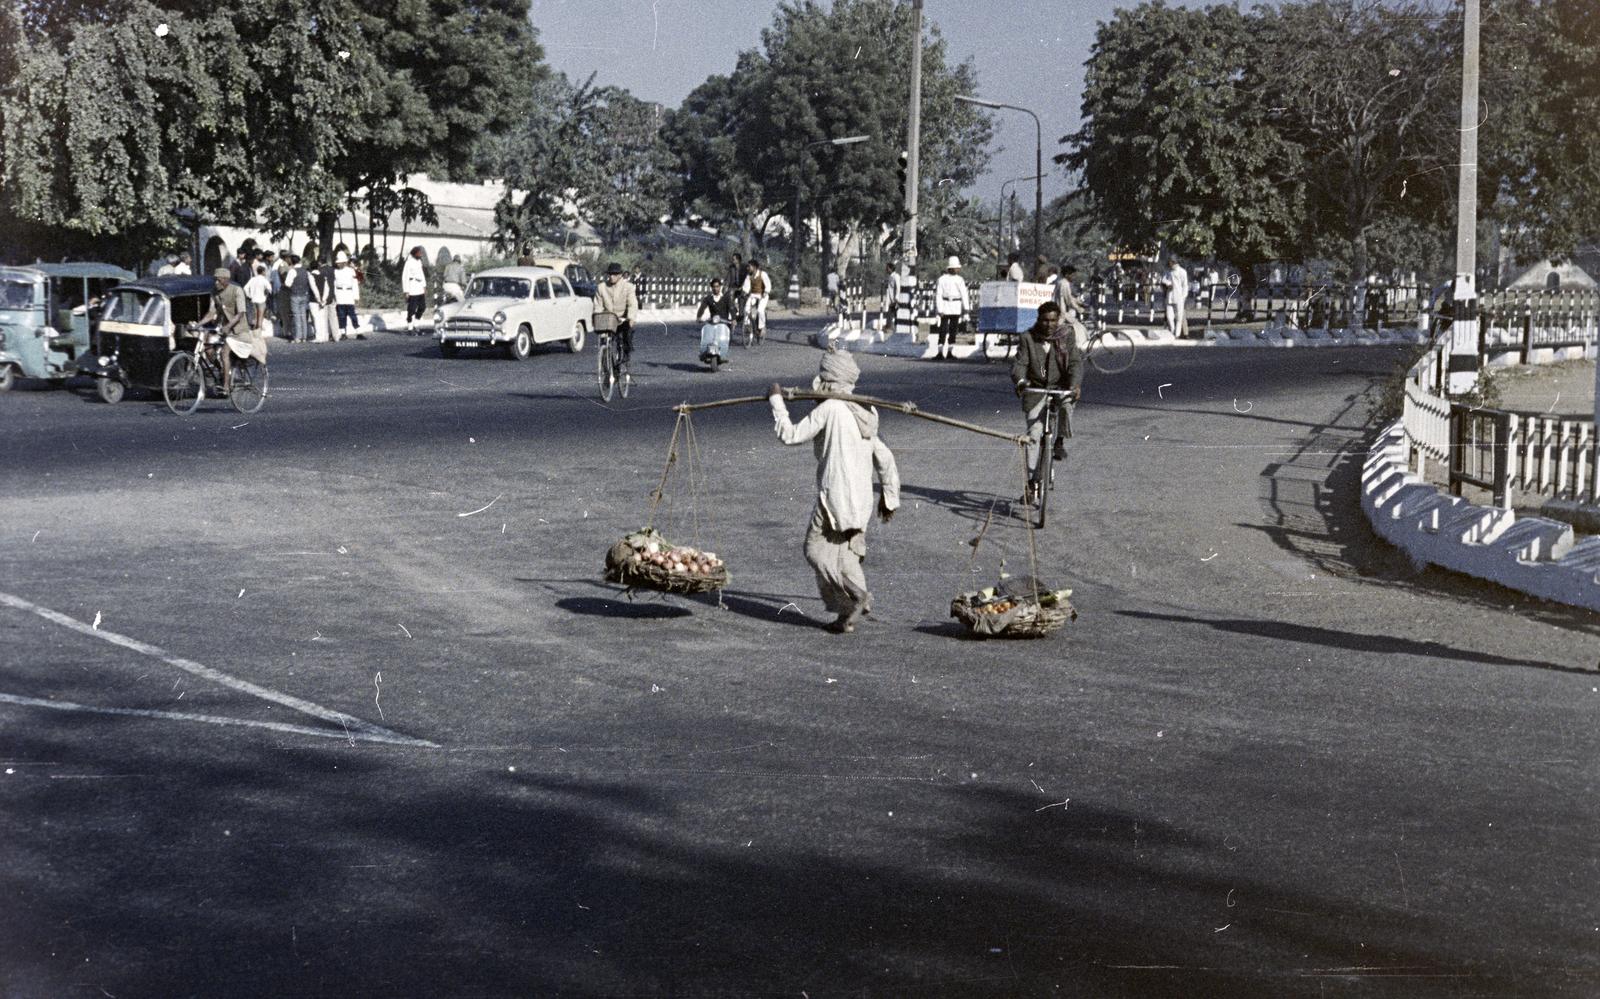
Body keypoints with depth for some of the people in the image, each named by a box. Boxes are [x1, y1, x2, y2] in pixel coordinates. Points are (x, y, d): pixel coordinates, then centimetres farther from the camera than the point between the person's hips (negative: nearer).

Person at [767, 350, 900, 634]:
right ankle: (848, 615, 8)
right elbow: (885, 458, 19)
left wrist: (776, 400, 5)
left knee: (816, 548, -1)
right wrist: (890, 497, 27)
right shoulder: (863, 415, 16)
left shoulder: (829, 409, -9)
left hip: (835, 497, -8)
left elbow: (790, 434, -7)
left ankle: (857, 595, -14)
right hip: (862, 501, 8)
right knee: (846, 552, 13)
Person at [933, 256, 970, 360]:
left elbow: (964, 295, 9)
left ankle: (950, 352, 12)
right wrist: (940, 309, -13)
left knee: (953, 330, 6)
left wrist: (966, 308, -1)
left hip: (956, 309, 4)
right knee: (943, 329, -9)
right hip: (945, 307, -4)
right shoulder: (942, 279, -2)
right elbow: (938, 295, -6)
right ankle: (940, 352, -9)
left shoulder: (959, 280, 11)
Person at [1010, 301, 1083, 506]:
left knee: (1066, 403, -35)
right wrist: (1020, 381, -32)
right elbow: (1019, 363, -10)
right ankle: (1032, 484, -6)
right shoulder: (1028, 338, 0)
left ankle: (1060, 443, -12)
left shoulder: (1067, 339, 1)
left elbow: (1076, 363, -10)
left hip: (1060, 388, 0)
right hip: (1035, 391, 0)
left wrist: (1075, 384, -30)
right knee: (1034, 435, -9)